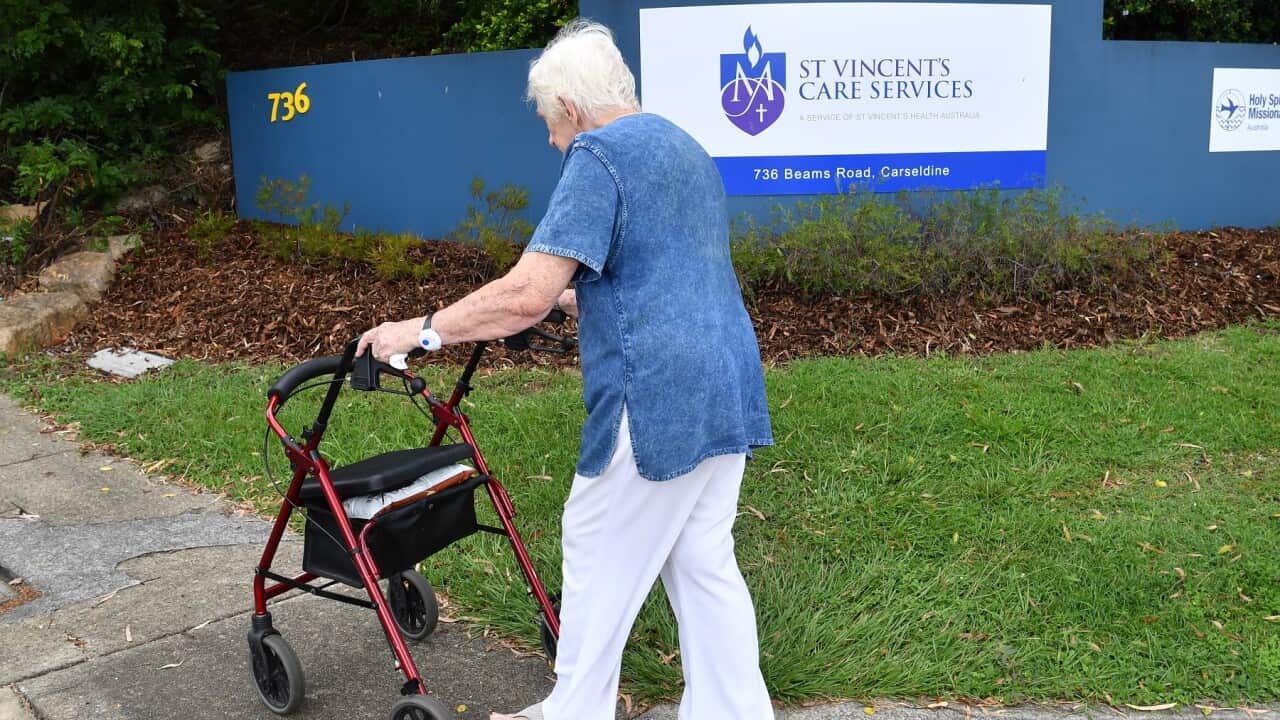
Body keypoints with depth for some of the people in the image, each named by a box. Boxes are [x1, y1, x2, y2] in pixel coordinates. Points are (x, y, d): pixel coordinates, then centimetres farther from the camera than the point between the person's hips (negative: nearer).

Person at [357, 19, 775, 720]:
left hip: (656, 400, -8)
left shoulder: (598, 154, -9)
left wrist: (421, 331, -8)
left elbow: (527, 294, -18)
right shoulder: (685, 147, 19)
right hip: (727, 393, 9)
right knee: (704, 563, 15)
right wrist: (577, 296, 37)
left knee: (598, 559, 8)